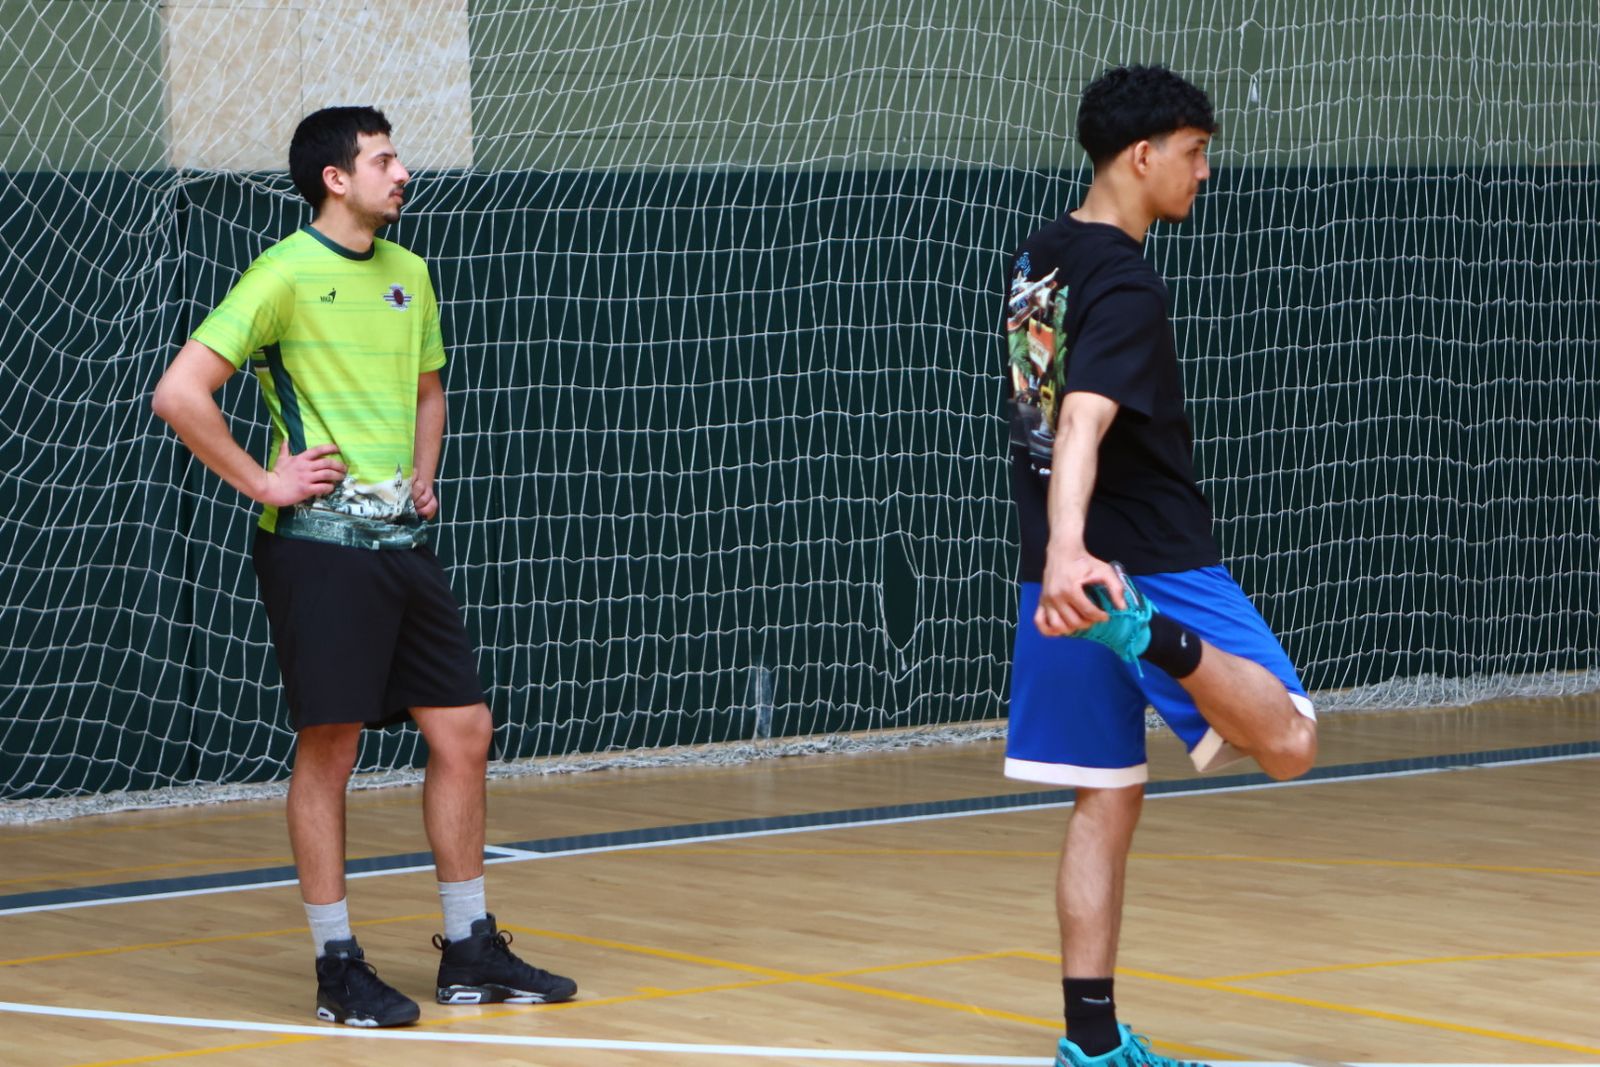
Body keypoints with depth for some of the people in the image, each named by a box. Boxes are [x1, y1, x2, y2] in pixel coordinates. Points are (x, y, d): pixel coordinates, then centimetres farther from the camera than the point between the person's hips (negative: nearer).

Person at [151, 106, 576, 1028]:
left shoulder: (409, 275, 12)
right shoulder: (286, 275, -10)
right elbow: (180, 393, -15)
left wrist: (423, 472, 14)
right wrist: (262, 480, -13)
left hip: (402, 540, 7)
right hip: (321, 545, -7)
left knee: (464, 732, 6)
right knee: (329, 748, -2)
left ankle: (471, 951, 15)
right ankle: (338, 967, 6)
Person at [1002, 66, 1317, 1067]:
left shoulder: (1040, 261, 11)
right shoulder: (1126, 287, -16)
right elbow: (1081, 426, -32)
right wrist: (1068, 546, -47)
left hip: (1070, 574, 9)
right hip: (1149, 567, -8)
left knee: (1107, 800, 10)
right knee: (1288, 744, -12)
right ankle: (1155, 641, -34)